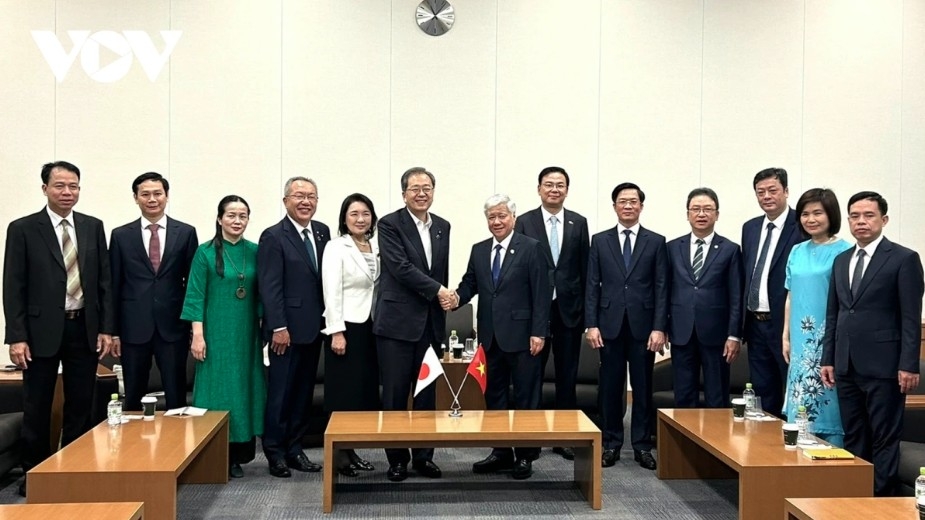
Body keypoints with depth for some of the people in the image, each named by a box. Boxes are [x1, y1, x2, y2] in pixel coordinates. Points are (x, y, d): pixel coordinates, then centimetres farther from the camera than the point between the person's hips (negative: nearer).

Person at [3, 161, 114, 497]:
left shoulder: (93, 227, 7)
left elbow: (104, 281, 8)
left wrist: (106, 328, 2)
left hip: (85, 329, 3)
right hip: (42, 331, -3)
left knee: (81, 406, 9)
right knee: (37, 409, 7)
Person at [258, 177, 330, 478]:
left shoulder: (322, 233, 9)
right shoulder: (273, 237, -8)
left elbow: (327, 278, 10)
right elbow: (270, 286, -12)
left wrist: (328, 320, 5)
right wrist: (279, 328, -17)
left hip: (314, 328, 6)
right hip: (287, 330, -6)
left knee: (304, 392, 11)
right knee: (281, 392, 3)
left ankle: (295, 449, 21)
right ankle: (275, 453, 14)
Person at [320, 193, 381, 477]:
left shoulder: (377, 247, 9)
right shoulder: (336, 248, -8)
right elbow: (331, 292, -13)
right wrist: (337, 332, -18)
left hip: (370, 327, 6)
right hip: (346, 326, -6)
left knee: (365, 390, 8)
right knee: (344, 392, -1)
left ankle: (351, 450, 18)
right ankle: (339, 454, 9)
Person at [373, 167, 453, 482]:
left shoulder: (442, 227, 12)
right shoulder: (390, 224, -6)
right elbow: (400, 267, -16)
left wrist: (443, 303, 15)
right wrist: (437, 291, -15)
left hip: (431, 322, 5)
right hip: (398, 322, -5)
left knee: (427, 393, 9)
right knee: (395, 394, 1)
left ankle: (423, 455, 19)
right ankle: (397, 458, 12)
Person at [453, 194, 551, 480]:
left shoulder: (531, 248, -4)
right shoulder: (479, 251, 12)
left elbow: (542, 293, -8)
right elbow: (470, 283, 10)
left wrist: (538, 332, -13)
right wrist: (457, 297, -14)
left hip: (521, 336, -5)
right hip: (491, 336, 5)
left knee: (525, 397, 4)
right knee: (494, 395, 11)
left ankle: (525, 455, 14)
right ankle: (501, 452, 21)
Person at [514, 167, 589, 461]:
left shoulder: (578, 223, 6)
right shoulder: (524, 223, 0)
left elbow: (584, 268, 6)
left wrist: (586, 309, 2)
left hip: (569, 309, 2)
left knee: (567, 376, 9)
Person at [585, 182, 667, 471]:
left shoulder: (656, 241, 5)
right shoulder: (600, 241, 7)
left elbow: (661, 288, 0)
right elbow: (592, 286, 5)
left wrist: (659, 327, -7)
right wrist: (591, 324, -4)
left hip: (642, 325, -1)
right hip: (610, 325, 1)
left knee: (643, 387, 5)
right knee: (610, 387, 5)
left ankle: (642, 445, 14)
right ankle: (611, 443, 16)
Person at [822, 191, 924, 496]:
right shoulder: (841, 260, 14)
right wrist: (828, 359, 11)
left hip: (883, 366, -6)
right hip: (847, 366, 6)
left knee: (884, 439, 1)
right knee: (853, 438, 11)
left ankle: (881, 499, 8)